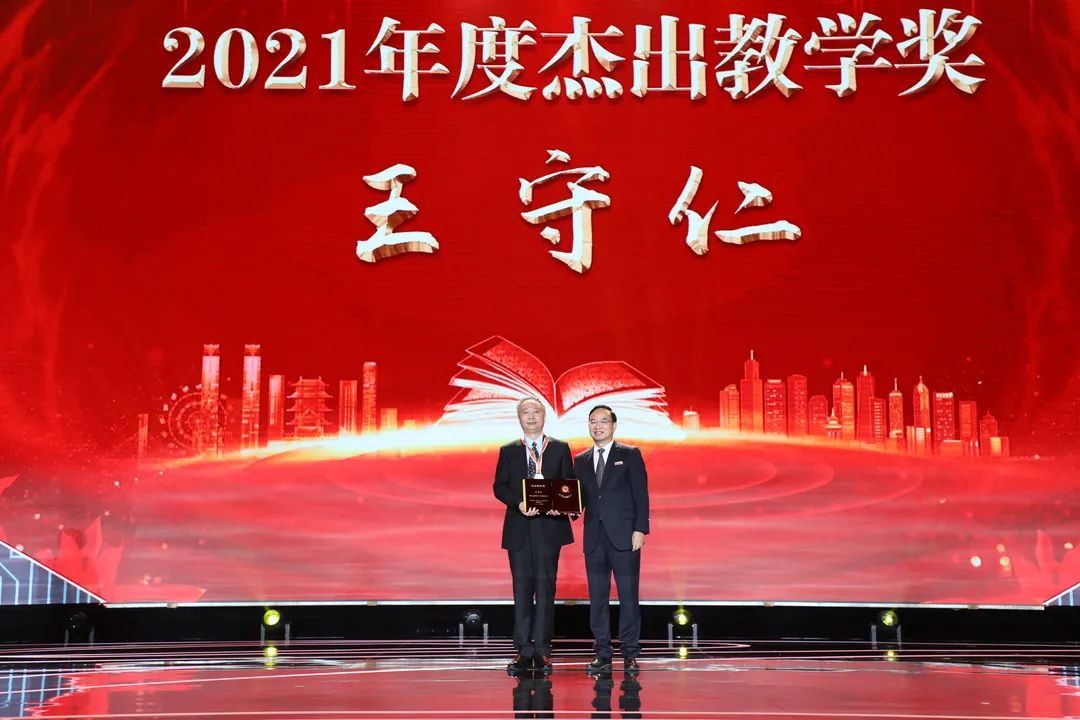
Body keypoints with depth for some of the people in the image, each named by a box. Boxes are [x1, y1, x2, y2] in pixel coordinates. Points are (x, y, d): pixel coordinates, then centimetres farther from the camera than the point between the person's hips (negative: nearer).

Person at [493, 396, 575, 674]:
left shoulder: (560, 449, 9)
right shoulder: (508, 451, 11)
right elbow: (499, 487, 5)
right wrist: (519, 503, -14)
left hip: (549, 525, -1)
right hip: (519, 528, 1)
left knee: (545, 586, -1)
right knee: (522, 588, 1)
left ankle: (542, 649, 2)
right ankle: (523, 650, 4)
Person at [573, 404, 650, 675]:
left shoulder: (630, 455, 3)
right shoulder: (581, 461, 15)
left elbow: (641, 495, -1)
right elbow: (580, 498, 11)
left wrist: (640, 529, -10)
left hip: (624, 536, -4)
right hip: (594, 538, 4)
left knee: (628, 596, -2)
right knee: (597, 597, 4)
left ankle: (630, 654, 4)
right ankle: (602, 654, 10)